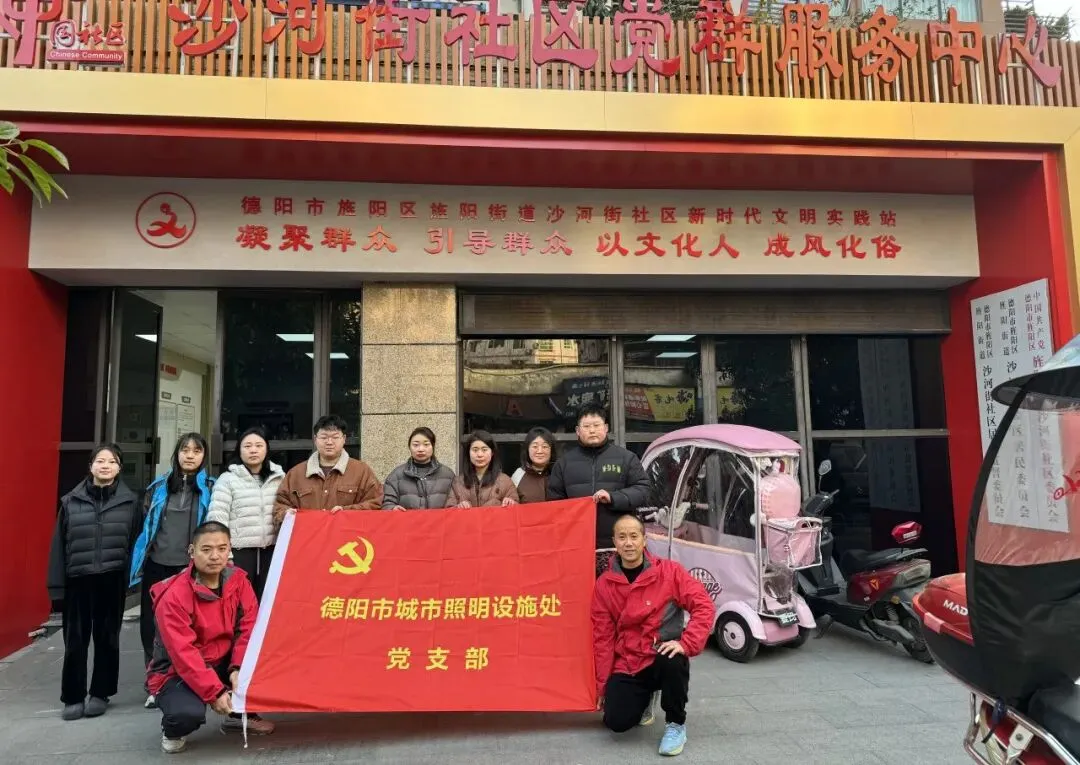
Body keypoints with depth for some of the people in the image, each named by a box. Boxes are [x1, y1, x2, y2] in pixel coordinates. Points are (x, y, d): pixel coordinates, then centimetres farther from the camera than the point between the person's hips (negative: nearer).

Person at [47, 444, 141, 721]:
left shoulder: (130, 501, 2)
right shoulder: (71, 500, 4)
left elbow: (137, 542, 3)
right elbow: (59, 544, 4)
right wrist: (56, 583, 0)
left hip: (112, 581, 0)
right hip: (78, 580, 1)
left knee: (107, 639, 10)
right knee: (75, 641, 5)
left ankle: (100, 694, 23)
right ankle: (73, 697, 19)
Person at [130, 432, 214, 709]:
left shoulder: (211, 488, 1)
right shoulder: (159, 486, 8)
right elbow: (146, 523, 13)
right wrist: (140, 560, 8)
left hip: (190, 568, -3)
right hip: (157, 566, 3)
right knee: (151, 625, 8)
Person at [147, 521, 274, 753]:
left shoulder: (238, 579, -8)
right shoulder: (174, 596, -23)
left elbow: (249, 627, -9)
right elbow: (183, 654, -26)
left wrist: (237, 669, -23)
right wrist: (215, 692, -30)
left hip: (223, 663, 5)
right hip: (178, 672, -5)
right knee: (188, 713, -34)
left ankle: (240, 713, 6)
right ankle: (173, 731, 6)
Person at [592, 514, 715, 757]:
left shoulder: (669, 571, -10)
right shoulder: (604, 584, -3)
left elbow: (704, 606, -13)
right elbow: (603, 638, 1)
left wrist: (686, 643, -26)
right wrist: (603, 686, 4)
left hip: (664, 658, -2)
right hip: (627, 665, 3)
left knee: (674, 662, -36)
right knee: (617, 722, -15)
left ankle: (676, 725, -7)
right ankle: (644, 700, 23)